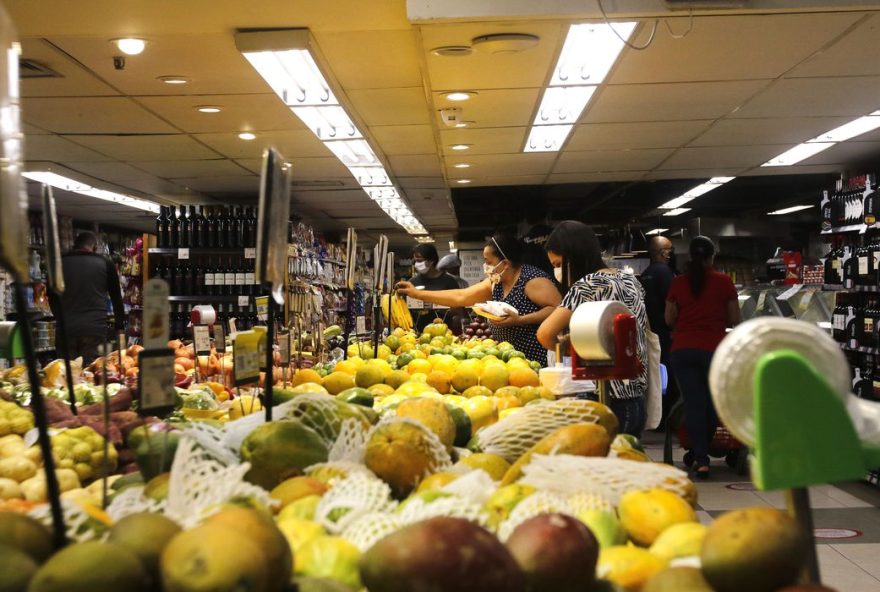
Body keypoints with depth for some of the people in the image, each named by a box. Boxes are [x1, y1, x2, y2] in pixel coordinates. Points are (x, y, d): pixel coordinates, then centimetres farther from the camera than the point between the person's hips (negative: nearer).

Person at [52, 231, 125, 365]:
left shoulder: (60, 263, 10)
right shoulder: (105, 264, 6)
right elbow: (116, 297, 13)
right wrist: (120, 325, 23)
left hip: (66, 329, 2)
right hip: (95, 329, -2)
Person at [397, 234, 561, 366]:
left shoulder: (532, 280, -13)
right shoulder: (494, 283, 11)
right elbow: (460, 296, 12)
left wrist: (519, 320, -25)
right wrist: (417, 293, 10)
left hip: (537, 362, -8)